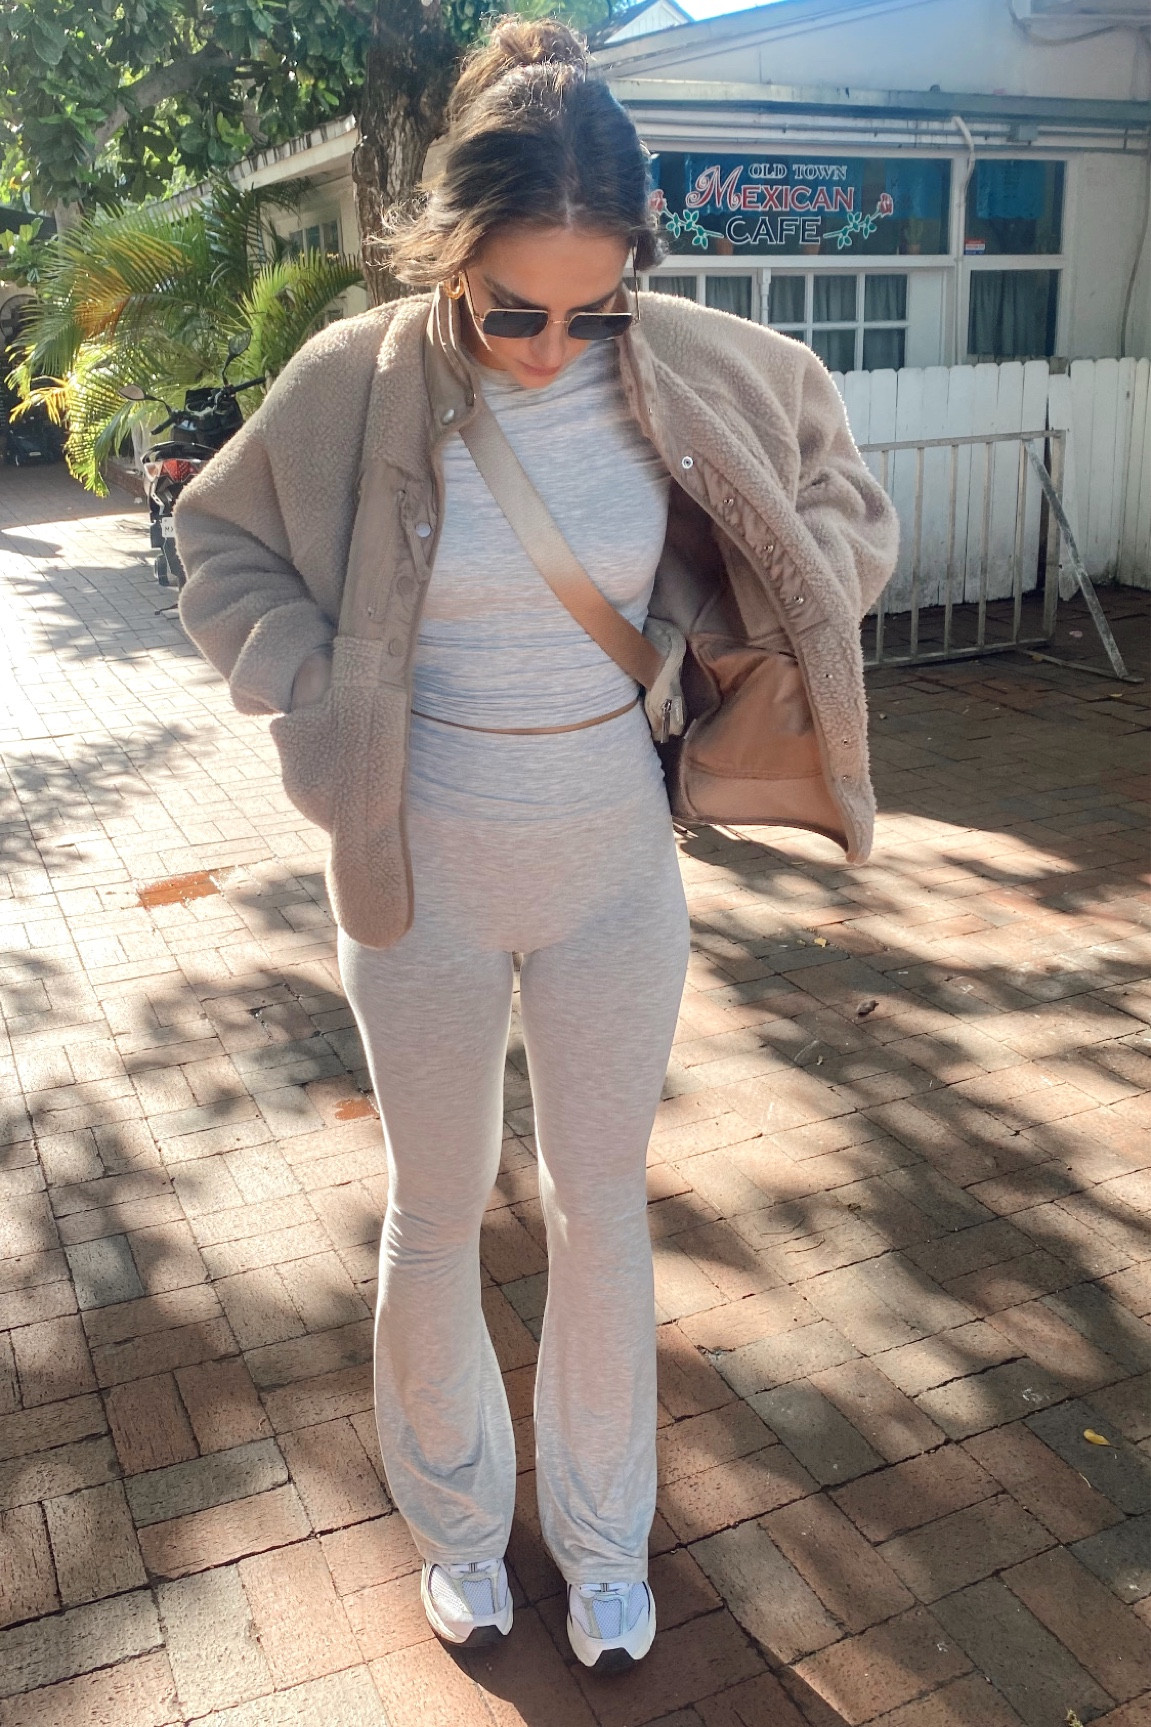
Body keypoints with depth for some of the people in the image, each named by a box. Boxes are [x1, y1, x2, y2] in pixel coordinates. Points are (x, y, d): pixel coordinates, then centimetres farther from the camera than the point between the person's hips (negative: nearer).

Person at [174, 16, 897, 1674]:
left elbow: (836, 491, 10)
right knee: (438, 1211, 15)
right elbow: (223, 545, 3)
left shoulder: (695, 369, -9)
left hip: (617, 866, 1)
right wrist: (318, 695, -10)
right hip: (425, 881, -1)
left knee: (603, 1204, 14)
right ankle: (456, 1517, 42)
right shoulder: (353, 386, -13)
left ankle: (604, 1532, 39)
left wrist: (744, 647, -2)